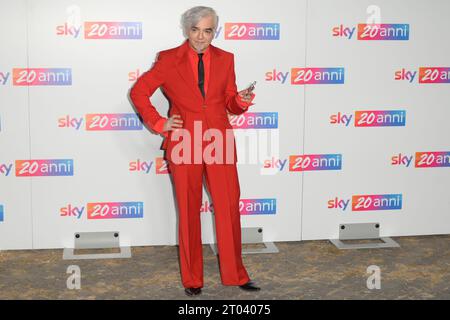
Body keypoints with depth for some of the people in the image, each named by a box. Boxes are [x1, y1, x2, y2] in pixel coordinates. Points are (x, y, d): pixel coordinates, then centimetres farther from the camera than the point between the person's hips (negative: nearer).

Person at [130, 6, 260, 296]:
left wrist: (241, 100, -11)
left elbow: (230, 103, 11)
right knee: (189, 211, 7)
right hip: (185, 142, -2)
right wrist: (158, 124, -3)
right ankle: (192, 279, 20)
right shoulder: (169, 60, 0)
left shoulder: (225, 59, 6)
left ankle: (235, 274, 18)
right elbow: (139, 92, 5)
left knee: (229, 207, 3)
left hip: (219, 141, 2)